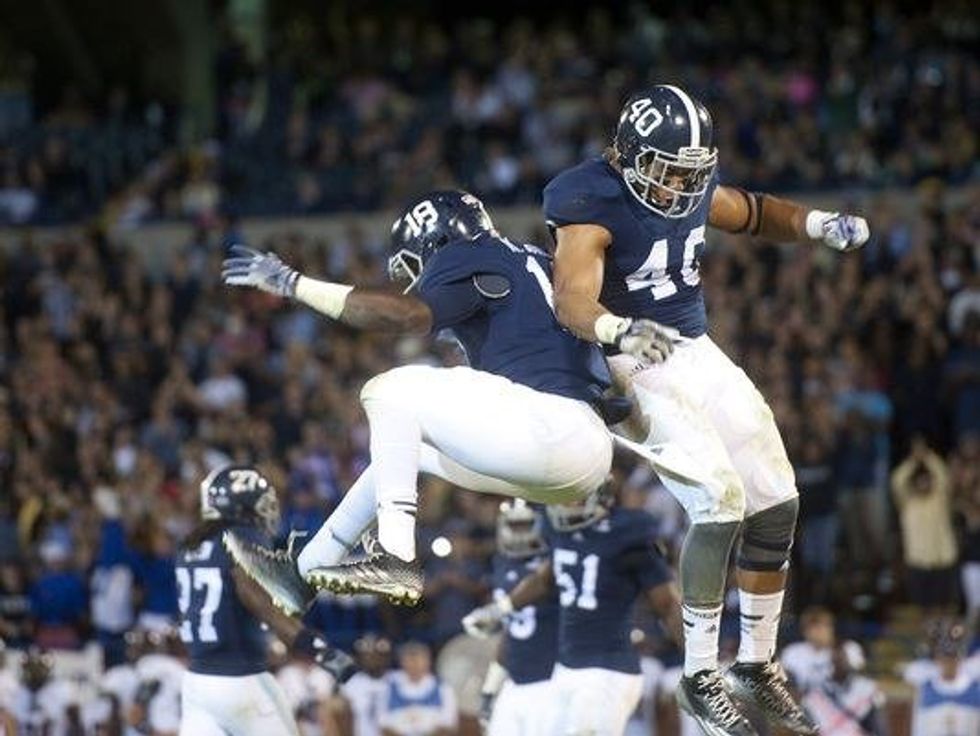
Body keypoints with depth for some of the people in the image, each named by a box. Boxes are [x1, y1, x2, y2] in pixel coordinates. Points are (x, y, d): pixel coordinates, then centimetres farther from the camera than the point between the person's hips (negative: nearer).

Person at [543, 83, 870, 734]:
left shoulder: (694, 188, 0)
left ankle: (758, 664, 21)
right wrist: (620, 331, -58)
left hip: (701, 355, 8)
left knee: (777, 502, 6)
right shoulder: (593, 206, -22)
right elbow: (574, 299, -36)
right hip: (641, 369, -8)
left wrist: (820, 225, 1)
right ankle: (701, 677, -9)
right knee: (721, 500, -21)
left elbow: (752, 213, 20)